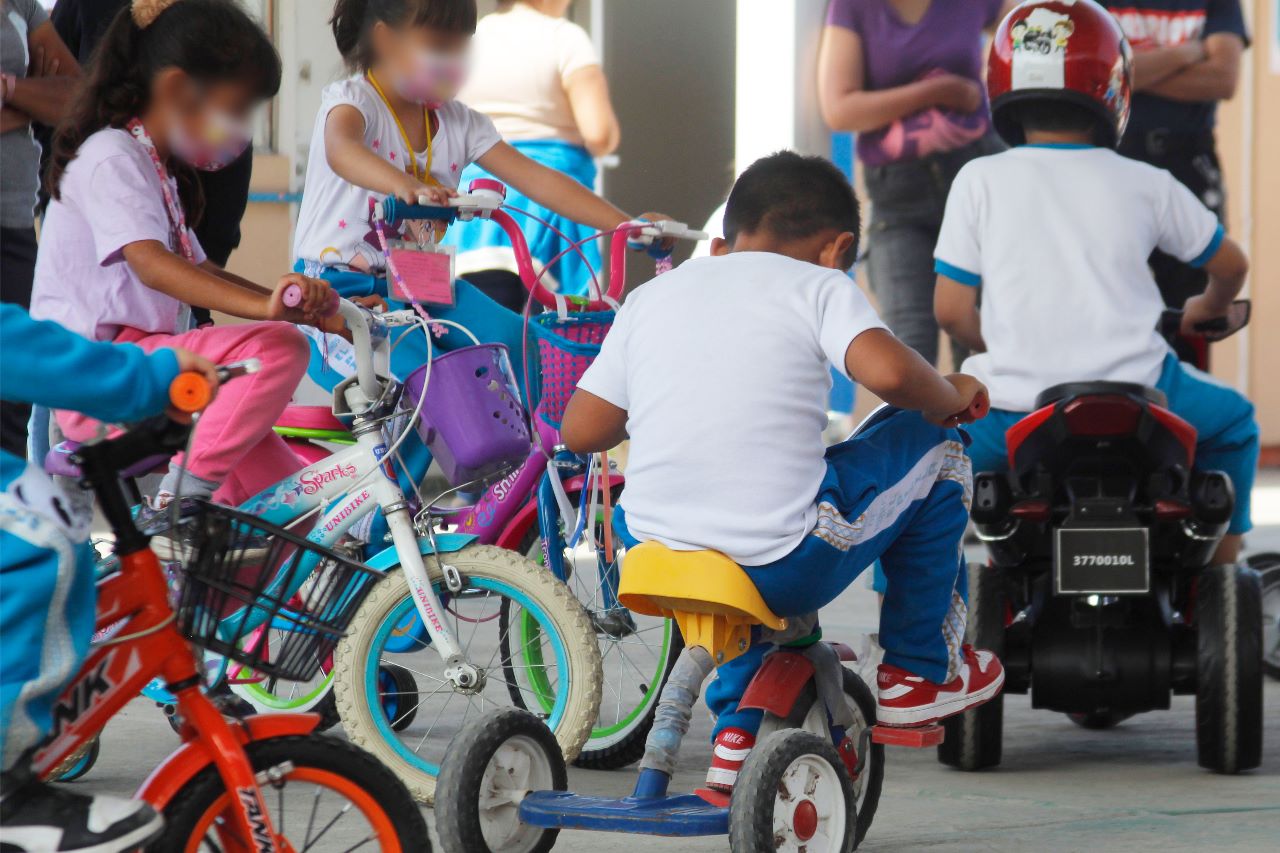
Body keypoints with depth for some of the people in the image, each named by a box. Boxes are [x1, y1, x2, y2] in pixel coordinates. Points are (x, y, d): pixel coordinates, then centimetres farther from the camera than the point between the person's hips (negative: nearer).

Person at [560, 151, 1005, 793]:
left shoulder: (649, 298, 14)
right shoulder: (820, 286, 2)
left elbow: (581, 431, 13)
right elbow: (888, 372, -16)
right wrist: (949, 396, 5)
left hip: (653, 551, 5)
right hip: (783, 569, -5)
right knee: (932, 446, 18)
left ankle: (738, 731, 34)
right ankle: (918, 672, 27)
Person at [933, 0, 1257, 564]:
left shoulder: (980, 181, 2)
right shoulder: (1145, 185, 6)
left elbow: (951, 311, 0)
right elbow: (1230, 265, 19)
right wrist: (1206, 310, 42)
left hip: (1013, 411, -1)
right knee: (1234, 422, 29)